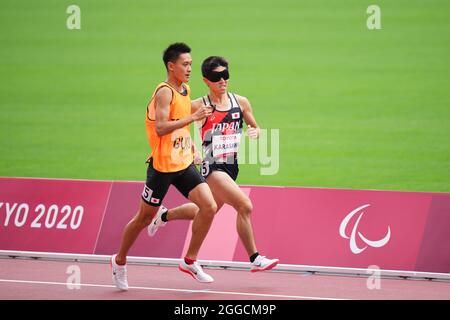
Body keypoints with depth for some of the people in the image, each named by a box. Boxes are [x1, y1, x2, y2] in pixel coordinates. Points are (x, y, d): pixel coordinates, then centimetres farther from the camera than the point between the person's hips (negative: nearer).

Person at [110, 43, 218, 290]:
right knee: (145, 217, 6)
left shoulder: (185, 90, 9)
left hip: (184, 163, 7)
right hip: (162, 165, -7)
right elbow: (160, 127, -29)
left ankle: (190, 261, 5)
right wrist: (193, 118, -32)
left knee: (209, 207, -7)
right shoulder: (164, 92, -17)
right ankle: (119, 261, 27)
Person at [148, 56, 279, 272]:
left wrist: (255, 132, -7)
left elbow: (255, 127, 15)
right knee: (245, 206, -20)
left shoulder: (240, 102, 4)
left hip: (231, 166, 7)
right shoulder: (198, 106, -9)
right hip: (212, 167, -7)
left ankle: (165, 215, 48)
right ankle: (255, 259, -11)